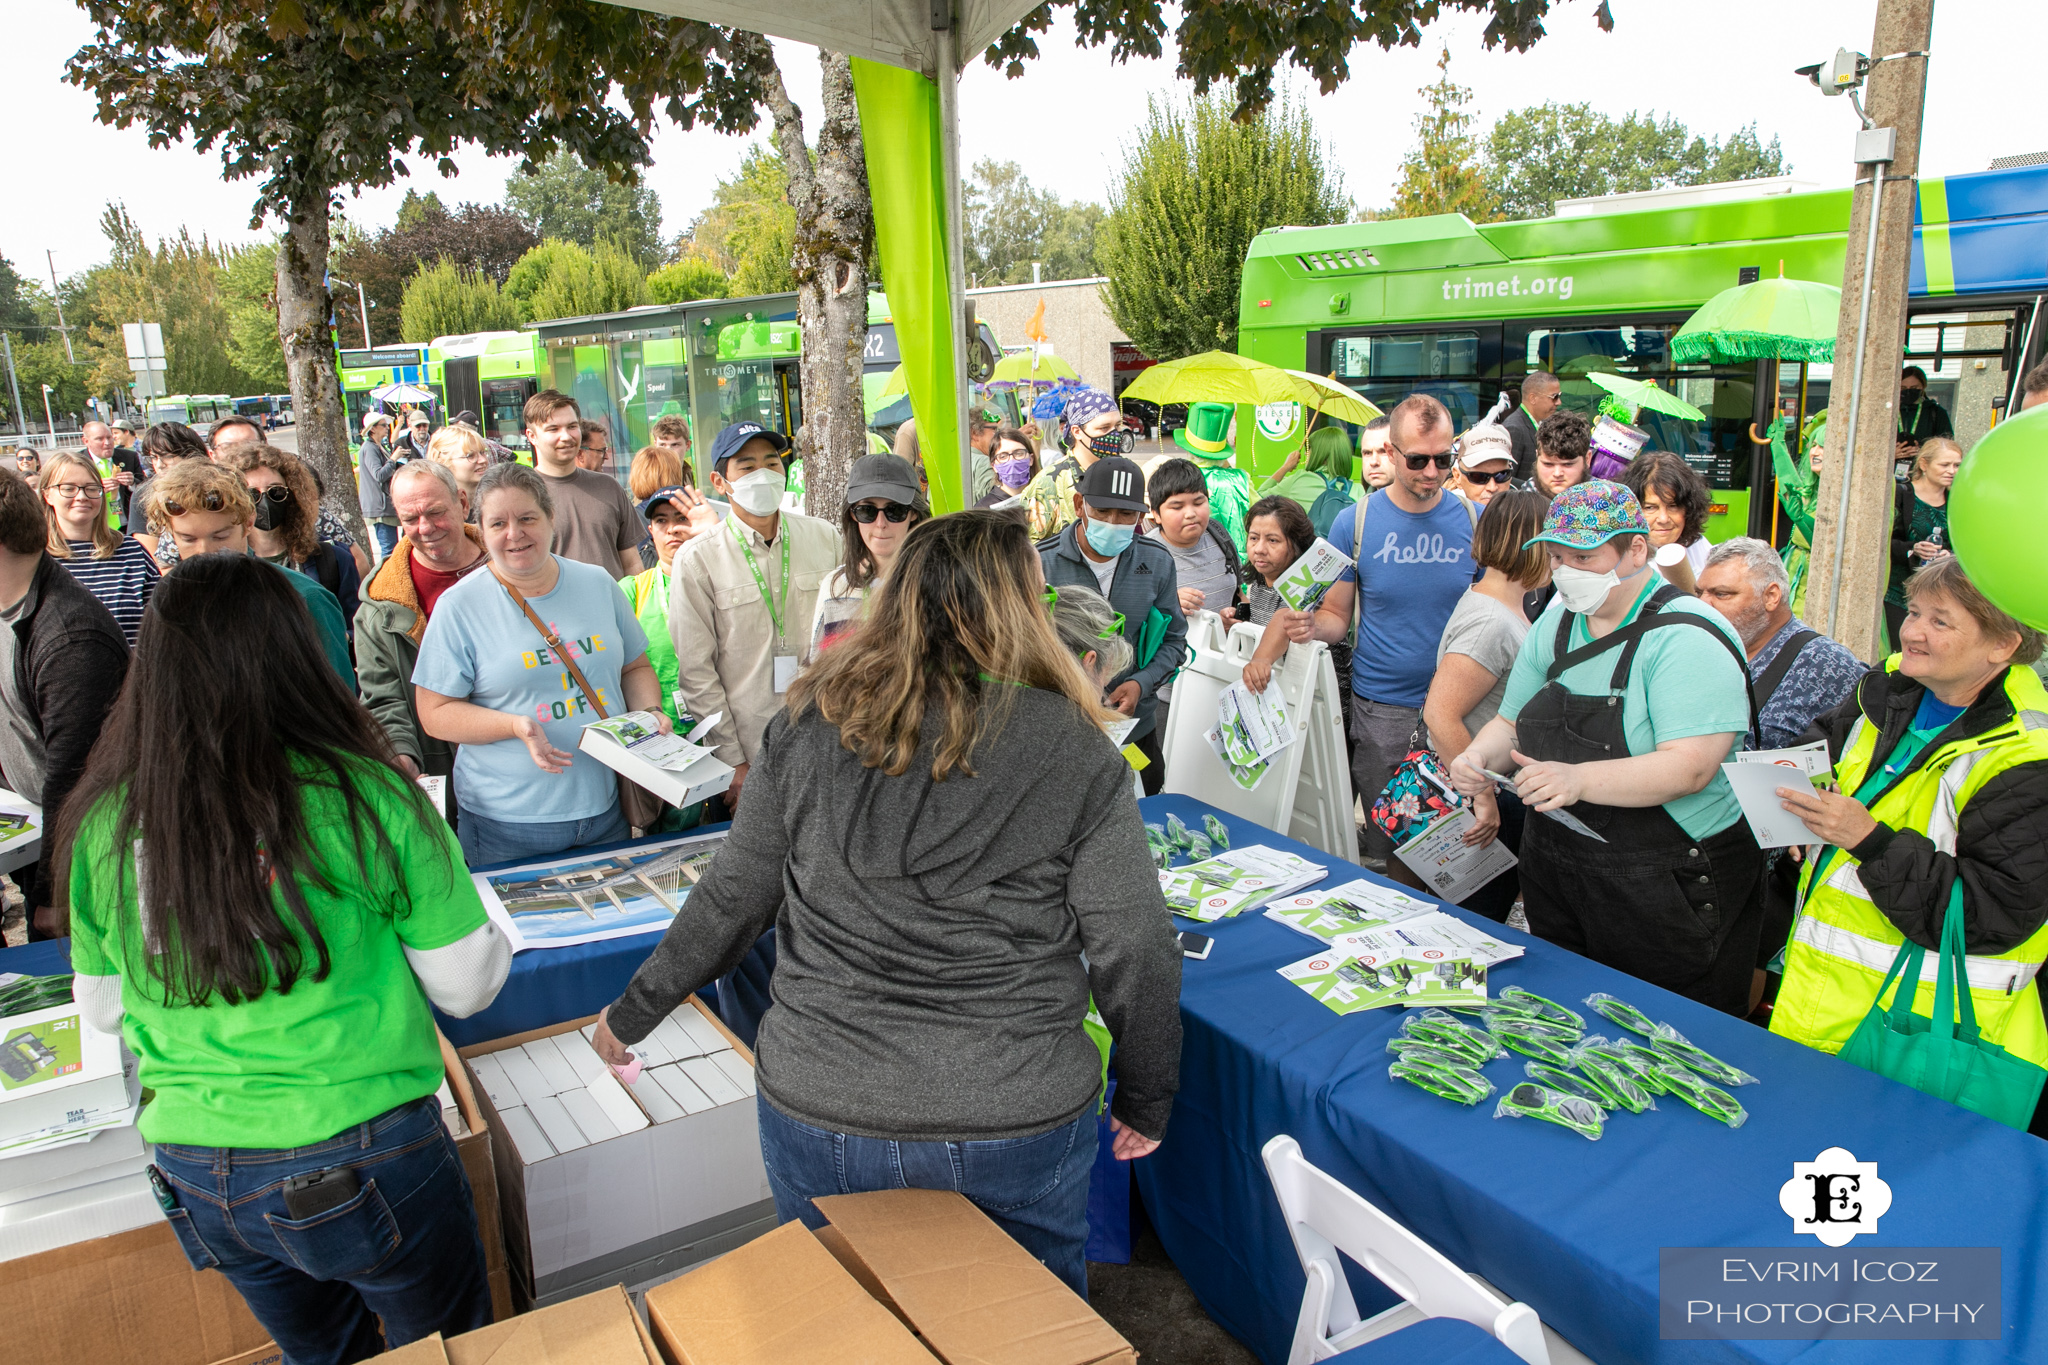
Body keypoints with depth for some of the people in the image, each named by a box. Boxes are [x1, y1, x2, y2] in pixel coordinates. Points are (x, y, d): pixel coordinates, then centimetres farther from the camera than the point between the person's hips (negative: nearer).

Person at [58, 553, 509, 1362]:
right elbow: (466, 988, -9)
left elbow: (102, 1009, 8)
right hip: (363, 1159, -4)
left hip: (193, 1171, 4)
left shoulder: (106, 820, -7)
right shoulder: (367, 795, -19)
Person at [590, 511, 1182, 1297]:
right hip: (1017, 1126, -1)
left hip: (818, 1114, 2)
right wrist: (1147, 1102, 8)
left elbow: (730, 904, 1)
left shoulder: (811, 726, -5)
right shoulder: (1074, 751, -11)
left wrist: (632, 1014, 18)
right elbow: (1134, 955, -8)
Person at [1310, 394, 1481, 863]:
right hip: (1380, 711, -1)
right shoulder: (1355, 522, -2)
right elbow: (1336, 614, 3)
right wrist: (1311, 625, -20)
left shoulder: (1476, 521, 1)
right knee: (1384, 845, 7)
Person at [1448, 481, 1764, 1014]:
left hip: (1666, 888, -6)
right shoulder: (1556, 623, 6)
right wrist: (1480, 756, -8)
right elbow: (1511, 722, 14)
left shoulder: (1688, 638, -16)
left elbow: (1690, 767, -26)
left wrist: (1580, 780, -38)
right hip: (1554, 871, 7)